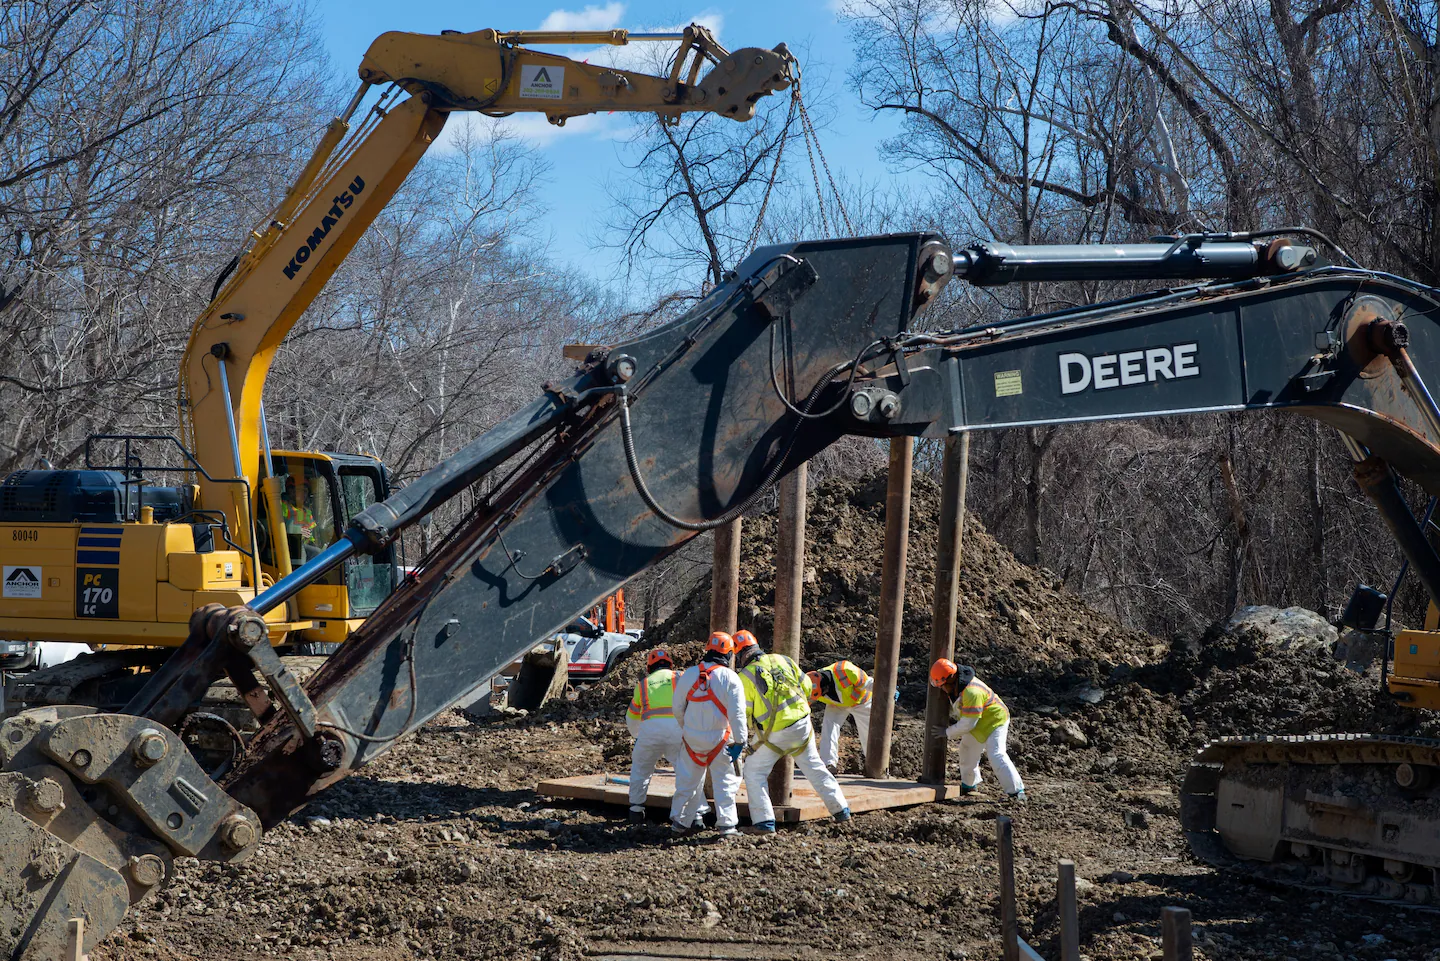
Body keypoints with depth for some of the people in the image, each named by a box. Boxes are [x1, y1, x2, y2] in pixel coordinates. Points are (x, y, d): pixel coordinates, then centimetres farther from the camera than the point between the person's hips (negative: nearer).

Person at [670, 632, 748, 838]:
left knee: (687, 782, 14)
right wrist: (740, 740, -9)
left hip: (692, 737, 3)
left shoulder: (689, 674, 1)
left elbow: (678, 707, 8)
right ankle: (726, 825, 4)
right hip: (719, 740, -3)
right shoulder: (730, 678, -10)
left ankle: (680, 823, 19)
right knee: (725, 783, 7)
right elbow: (737, 713, -13)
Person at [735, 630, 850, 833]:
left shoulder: (746, 676, -10)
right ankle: (841, 810, 26)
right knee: (814, 767, 19)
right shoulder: (782, 660, 4)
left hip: (774, 733, -5)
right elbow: (807, 688, 9)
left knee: (754, 772, 8)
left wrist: (750, 732, 14)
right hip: (801, 723, 5)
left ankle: (764, 822, 0)